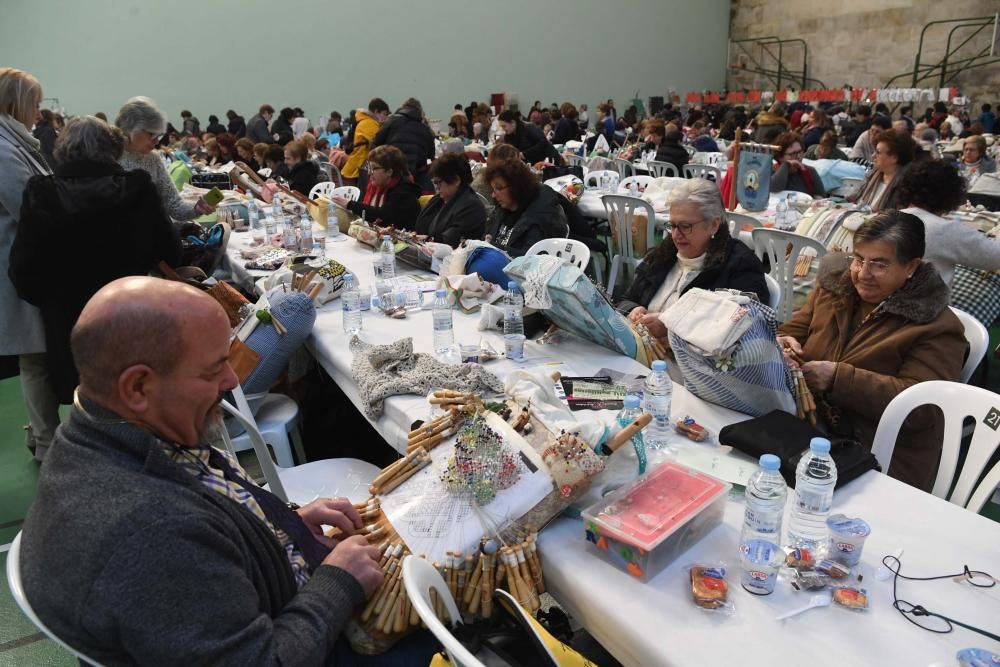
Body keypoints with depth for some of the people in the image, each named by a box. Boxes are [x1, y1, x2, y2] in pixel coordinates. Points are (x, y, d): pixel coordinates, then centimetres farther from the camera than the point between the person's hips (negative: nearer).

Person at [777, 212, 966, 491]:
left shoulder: (937, 326, -6)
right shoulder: (833, 287, 10)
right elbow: (794, 330, 16)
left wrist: (838, 378, -24)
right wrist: (783, 344, -9)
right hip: (805, 432, 5)